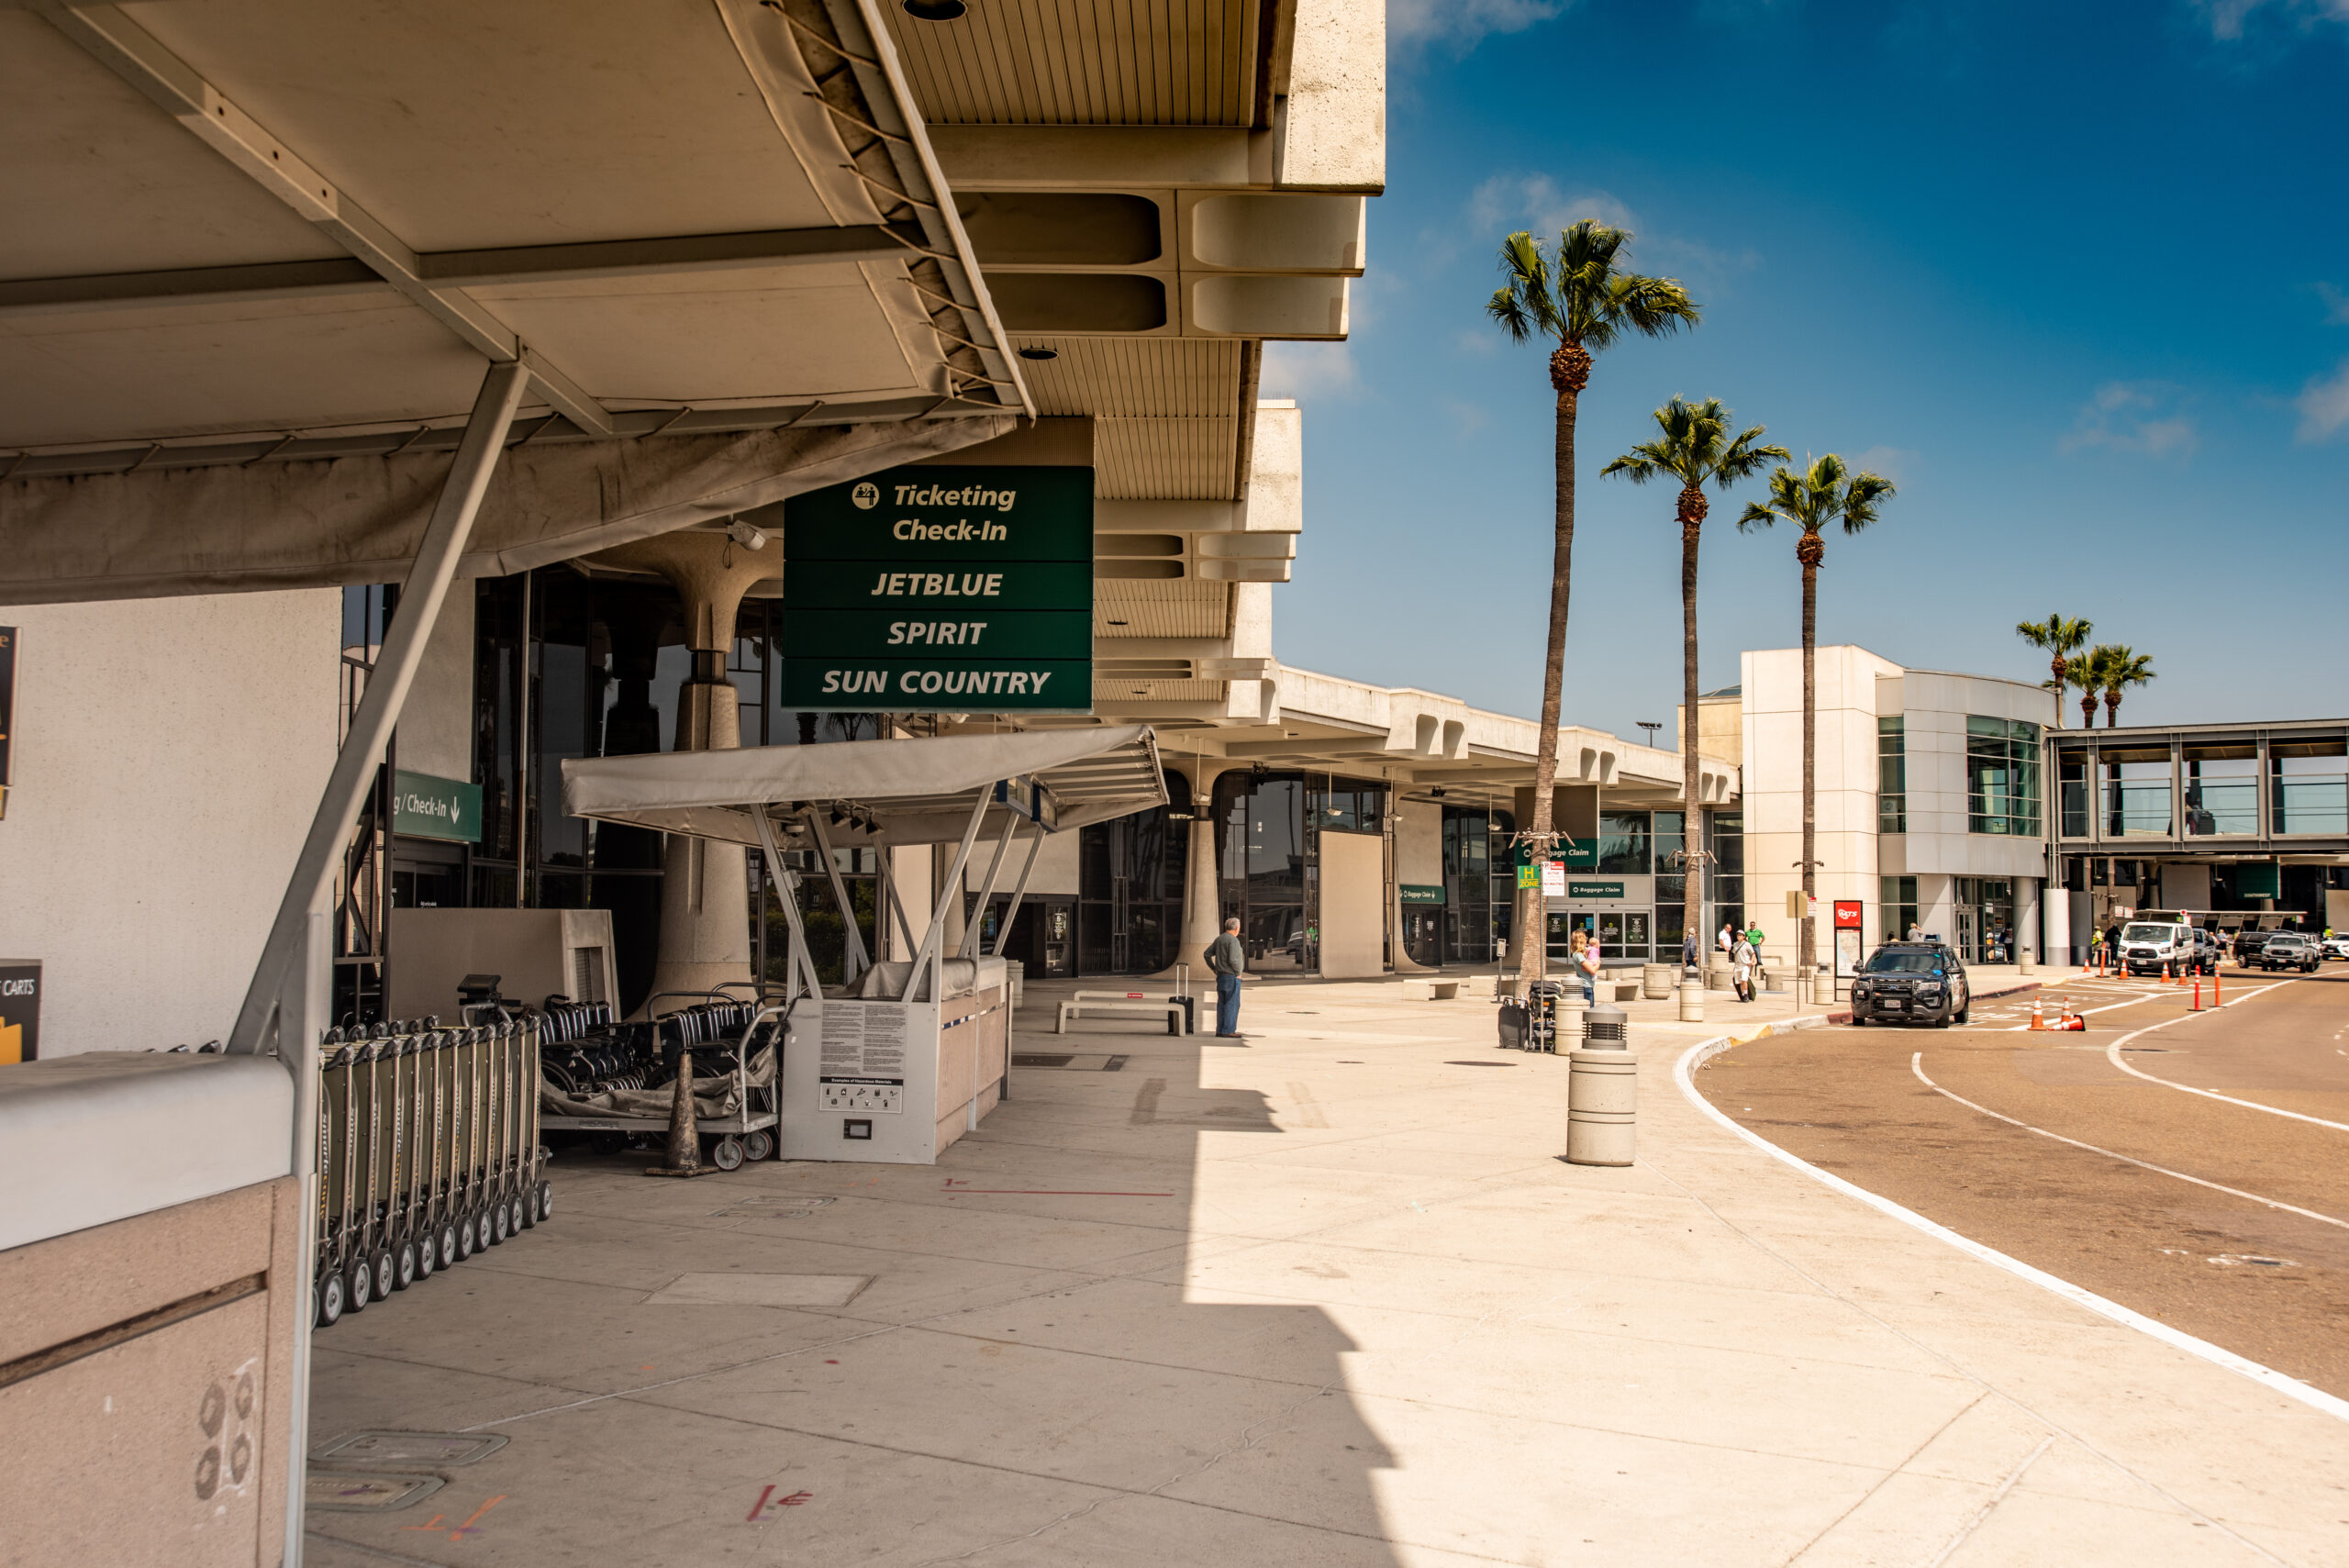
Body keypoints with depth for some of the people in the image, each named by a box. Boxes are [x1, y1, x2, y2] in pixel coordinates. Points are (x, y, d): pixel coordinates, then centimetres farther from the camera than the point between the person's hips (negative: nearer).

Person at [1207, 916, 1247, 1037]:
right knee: (1232, 1004, -4)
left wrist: (1214, 969, 16)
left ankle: (1220, 1030, 13)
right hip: (1232, 977, -8)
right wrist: (1238, 972, -10)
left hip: (1221, 977, 8)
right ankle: (1228, 1031, -4)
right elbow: (1233, 960, -25)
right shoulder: (1233, 940, -17)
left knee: (1222, 1004, 11)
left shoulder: (1219, 939, 10)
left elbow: (1207, 954, 16)